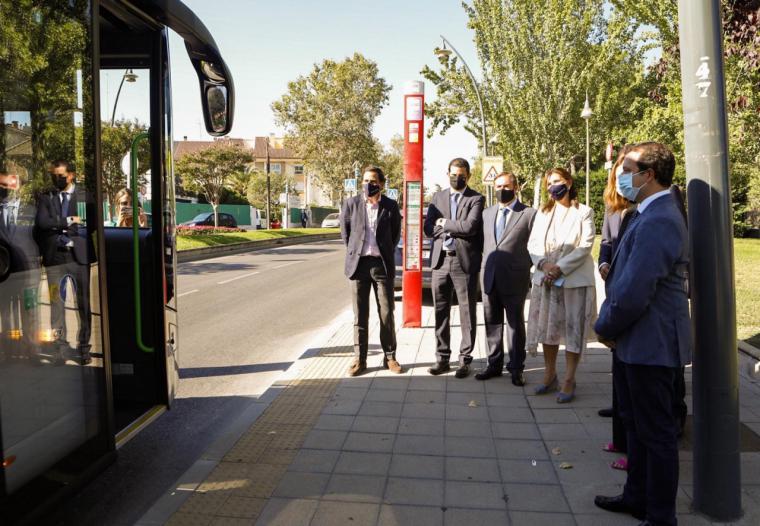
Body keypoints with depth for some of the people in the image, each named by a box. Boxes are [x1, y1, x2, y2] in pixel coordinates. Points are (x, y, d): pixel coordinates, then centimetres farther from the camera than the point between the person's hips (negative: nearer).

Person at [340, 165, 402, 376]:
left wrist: (386, 253, 10)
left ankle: (389, 356, 17)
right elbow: (345, 230, 12)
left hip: (382, 264, 0)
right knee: (360, 314, 5)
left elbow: (396, 233, 13)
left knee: (387, 313, 5)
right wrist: (353, 252, 10)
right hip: (358, 263, 0)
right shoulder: (351, 204, 1)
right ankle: (359, 359, 13)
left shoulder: (390, 206, 1)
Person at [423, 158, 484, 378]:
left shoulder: (476, 199, -1)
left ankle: (465, 359, 14)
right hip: (440, 261, 4)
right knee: (441, 312, 9)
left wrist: (444, 223, -6)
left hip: (465, 262, -4)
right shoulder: (437, 197, 12)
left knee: (467, 314, 4)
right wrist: (455, 227, -8)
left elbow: (470, 226, -17)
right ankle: (442, 357, 20)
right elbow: (428, 228, 1)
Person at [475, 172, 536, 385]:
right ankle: (494, 364, 23)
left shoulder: (529, 214, -3)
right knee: (492, 323, 11)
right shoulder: (487, 213, 13)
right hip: (489, 277, 5)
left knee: (515, 324, 6)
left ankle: (516, 368, 17)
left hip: (514, 278, -4)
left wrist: (525, 268, -6)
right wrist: (484, 267, 8)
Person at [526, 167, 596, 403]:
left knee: (574, 329, -2)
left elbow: (585, 246, -8)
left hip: (575, 280, -4)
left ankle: (569, 381, 6)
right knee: (547, 328, 9)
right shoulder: (543, 213, 14)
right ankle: (550, 375, 22)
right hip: (546, 279, 4)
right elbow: (533, 243, 8)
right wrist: (544, 264, -10)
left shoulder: (584, 212, 1)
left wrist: (560, 267, -15)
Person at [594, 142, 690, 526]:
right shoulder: (652, 214, 10)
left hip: (651, 345, -10)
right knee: (637, 424, 22)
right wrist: (611, 325, 8)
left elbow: (633, 293, -28)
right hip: (639, 342, 10)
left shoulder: (657, 222, -23)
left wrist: (605, 328, -11)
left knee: (656, 433, 5)